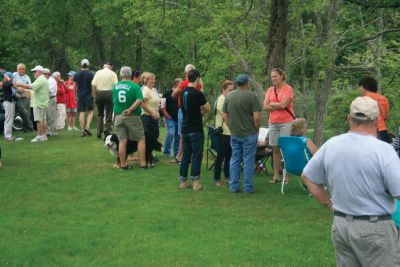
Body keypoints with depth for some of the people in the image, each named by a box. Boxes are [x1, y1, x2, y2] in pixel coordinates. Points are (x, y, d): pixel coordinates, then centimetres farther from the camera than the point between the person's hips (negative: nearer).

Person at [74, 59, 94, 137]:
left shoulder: (77, 75, 5)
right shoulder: (91, 74, -4)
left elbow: (75, 86, 9)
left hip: (80, 95, 3)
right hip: (88, 95, -3)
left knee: (81, 113, 3)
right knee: (90, 111, 9)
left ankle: (82, 130, 1)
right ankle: (87, 127, -9)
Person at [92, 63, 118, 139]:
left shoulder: (98, 72, 4)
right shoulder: (113, 74, 0)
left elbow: (93, 85, -2)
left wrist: (95, 95, 6)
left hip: (99, 93, 2)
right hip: (109, 93, -2)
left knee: (100, 114, 13)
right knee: (109, 114, 4)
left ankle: (99, 132, 7)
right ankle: (107, 132, 2)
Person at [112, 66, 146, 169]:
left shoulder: (115, 86, 4)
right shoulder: (135, 86, -8)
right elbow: (139, 100, -19)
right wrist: (130, 109, -20)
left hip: (118, 116, 4)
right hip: (132, 116, -3)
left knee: (122, 141, 6)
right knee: (141, 139, 6)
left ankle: (123, 164, 8)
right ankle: (143, 163, 2)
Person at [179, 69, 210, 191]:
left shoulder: (183, 93, 8)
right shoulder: (197, 93, -15)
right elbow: (208, 109, -7)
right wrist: (203, 109, 12)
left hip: (185, 129, 7)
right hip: (196, 129, -7)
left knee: (185, 155, 11)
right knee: (197, 156, 0)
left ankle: (183, 181, 13)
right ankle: (196, 182, 2)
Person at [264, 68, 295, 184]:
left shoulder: (288, 89, -4)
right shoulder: (270, 90, 11)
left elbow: (283, 104, -15)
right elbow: (265, 106, 2)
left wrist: (272, 104, 0)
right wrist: (278, 106, -9)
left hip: (286, 122, -5)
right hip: (273, 122, 5)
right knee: (275, 149, 6)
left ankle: (286, 176, -1)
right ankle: (276, 176, 10)